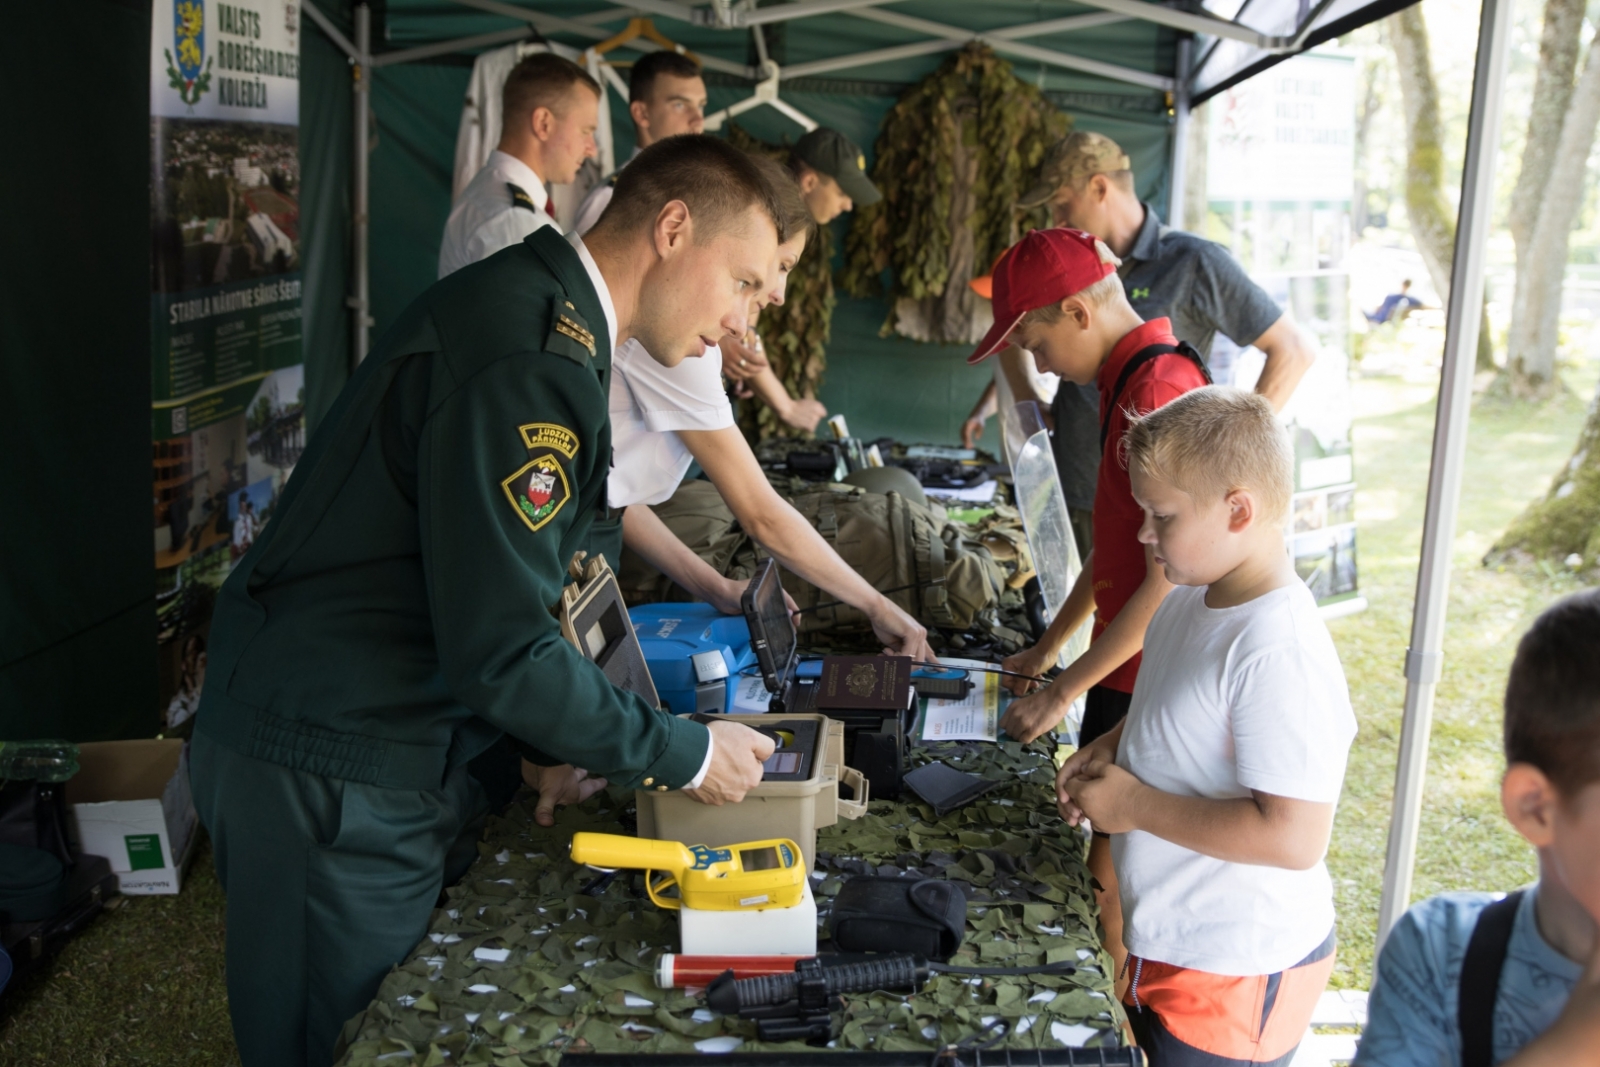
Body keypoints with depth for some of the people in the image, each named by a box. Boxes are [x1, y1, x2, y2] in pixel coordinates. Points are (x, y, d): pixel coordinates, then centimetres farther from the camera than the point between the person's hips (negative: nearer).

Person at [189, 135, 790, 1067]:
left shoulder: (534, 310, 9)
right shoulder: (532, 357, -24)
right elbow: (501, 650, -26)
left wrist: (551, 737, 10)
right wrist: (685, 755, -14)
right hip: (329, 776, -10)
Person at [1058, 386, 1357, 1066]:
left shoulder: (1280, 652, -29)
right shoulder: (1192, 599, 0)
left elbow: (1294, 837, -32)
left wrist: (1135, 806, -24)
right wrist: (1112, 747, 1)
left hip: (1235, 974, -9)